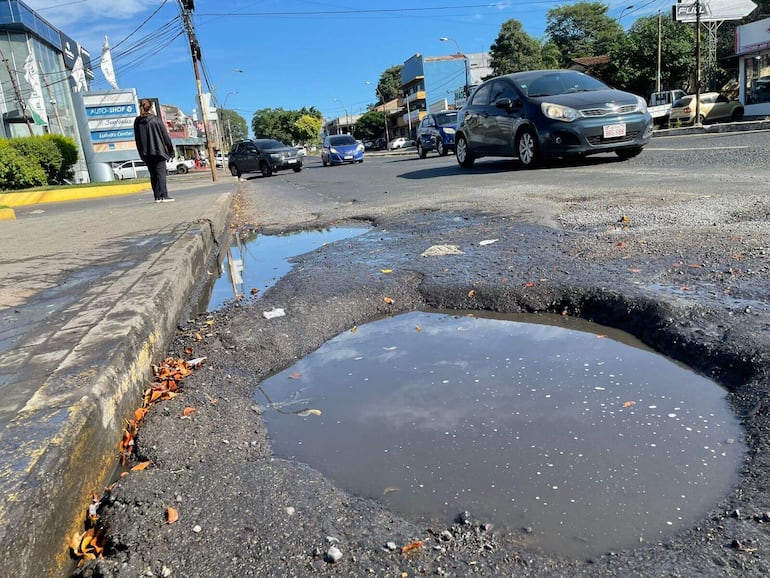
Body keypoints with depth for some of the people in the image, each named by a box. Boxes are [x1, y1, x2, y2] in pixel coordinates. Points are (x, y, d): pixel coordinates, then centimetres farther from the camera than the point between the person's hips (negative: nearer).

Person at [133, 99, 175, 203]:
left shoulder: (137, 121, 6)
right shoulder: (156, 119, -6)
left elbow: (137, 139, 10)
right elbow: (165, 135, -5)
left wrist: (141, 152, 16)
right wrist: (170, 148, 3)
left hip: (145, 153, 4)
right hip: (158, 150, -4)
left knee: (153, 174, 10)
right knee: (161, 172, -4)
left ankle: (157, 196, 9)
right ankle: (163, 195, -12)